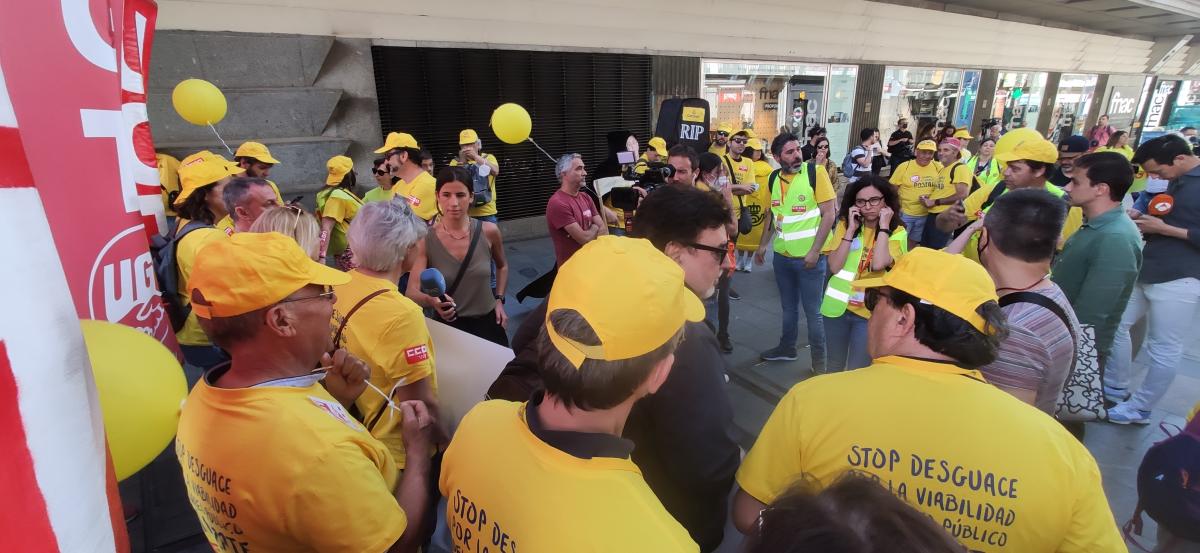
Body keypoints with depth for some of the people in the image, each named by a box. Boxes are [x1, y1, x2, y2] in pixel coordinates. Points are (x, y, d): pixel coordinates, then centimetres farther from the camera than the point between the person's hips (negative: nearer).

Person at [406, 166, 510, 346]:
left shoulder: (489, 231, -10)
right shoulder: (425, 240, -14)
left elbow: (502, 266, 11)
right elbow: (412, 292, -19)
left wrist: (499, 300, 3)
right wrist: (431, 300, -39)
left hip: (487, 322, 2)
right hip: (448, 326, -2)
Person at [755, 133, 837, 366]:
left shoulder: (816, 172, -12)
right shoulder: (774, 178, 3)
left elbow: (829, 214, -12)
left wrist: (814, 251, -17)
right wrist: (763, 245, 14)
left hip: (809, 256, -5)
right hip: (782, 255, 5)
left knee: (812, 311, 6)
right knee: (788, 307, 20)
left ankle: (819, 360, 21)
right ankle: (787, 348, 38)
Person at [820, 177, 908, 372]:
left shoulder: (897, 232, -8)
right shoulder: (845, 224, -2)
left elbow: (878, 264, -26)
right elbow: (834, 267, -12)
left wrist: (883, 227, -18)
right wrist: (851, 229, -15)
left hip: (870, 312, -2)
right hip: (837, 306, 2)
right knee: (835, 367, 19)